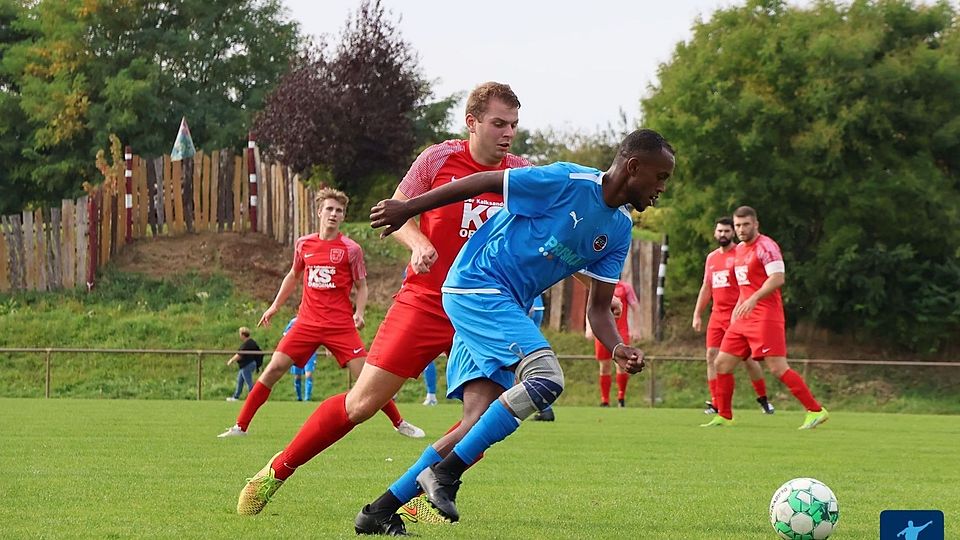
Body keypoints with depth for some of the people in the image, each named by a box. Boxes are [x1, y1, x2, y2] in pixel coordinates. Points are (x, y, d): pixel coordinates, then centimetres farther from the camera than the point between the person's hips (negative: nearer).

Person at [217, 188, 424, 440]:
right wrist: (275, 306, 23)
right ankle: (240, 426, -1)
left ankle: (400, 423, 11)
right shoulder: (303, 244, 7)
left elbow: (361, 286, 6)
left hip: (341, 325, -2)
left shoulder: (351, 249, -2)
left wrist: (359, 313, -11)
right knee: (274, 368, -7)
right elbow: (293, 276, 24)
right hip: (307, 322, 2)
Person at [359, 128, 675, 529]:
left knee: (480, 424, 2)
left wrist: (618, 349, -12)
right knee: (546, 378, -25)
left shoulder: (620, 230, 9)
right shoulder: (569, 181, -15)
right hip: (477, 285, -9)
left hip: (506, 306, 9)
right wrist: (408, 209, -7)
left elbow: (598, 307, 9)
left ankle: (381, 510, 7)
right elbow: (483, 182, -10)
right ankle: (444, 474, -20)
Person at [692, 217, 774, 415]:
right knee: (711, 356, -3)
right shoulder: (711, 258, 16)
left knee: (747, 357, -5)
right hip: (716, 315, 6)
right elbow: (706, 288, 23)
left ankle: (763, 399, 10)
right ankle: (715, 403, -1)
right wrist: (697, 314, 18)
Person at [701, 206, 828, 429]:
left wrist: (753, 299, -30)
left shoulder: (766, 246, -10)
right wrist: (738, 308, 23)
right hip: (744, 319, 9)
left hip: (765, 317, -9)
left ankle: (816, 411, -11)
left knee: (778, 368, -15)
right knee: (722, 364, 7)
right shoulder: (740, 249, 18)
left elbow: (777, 278, -21)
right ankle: (724, 416, 16)